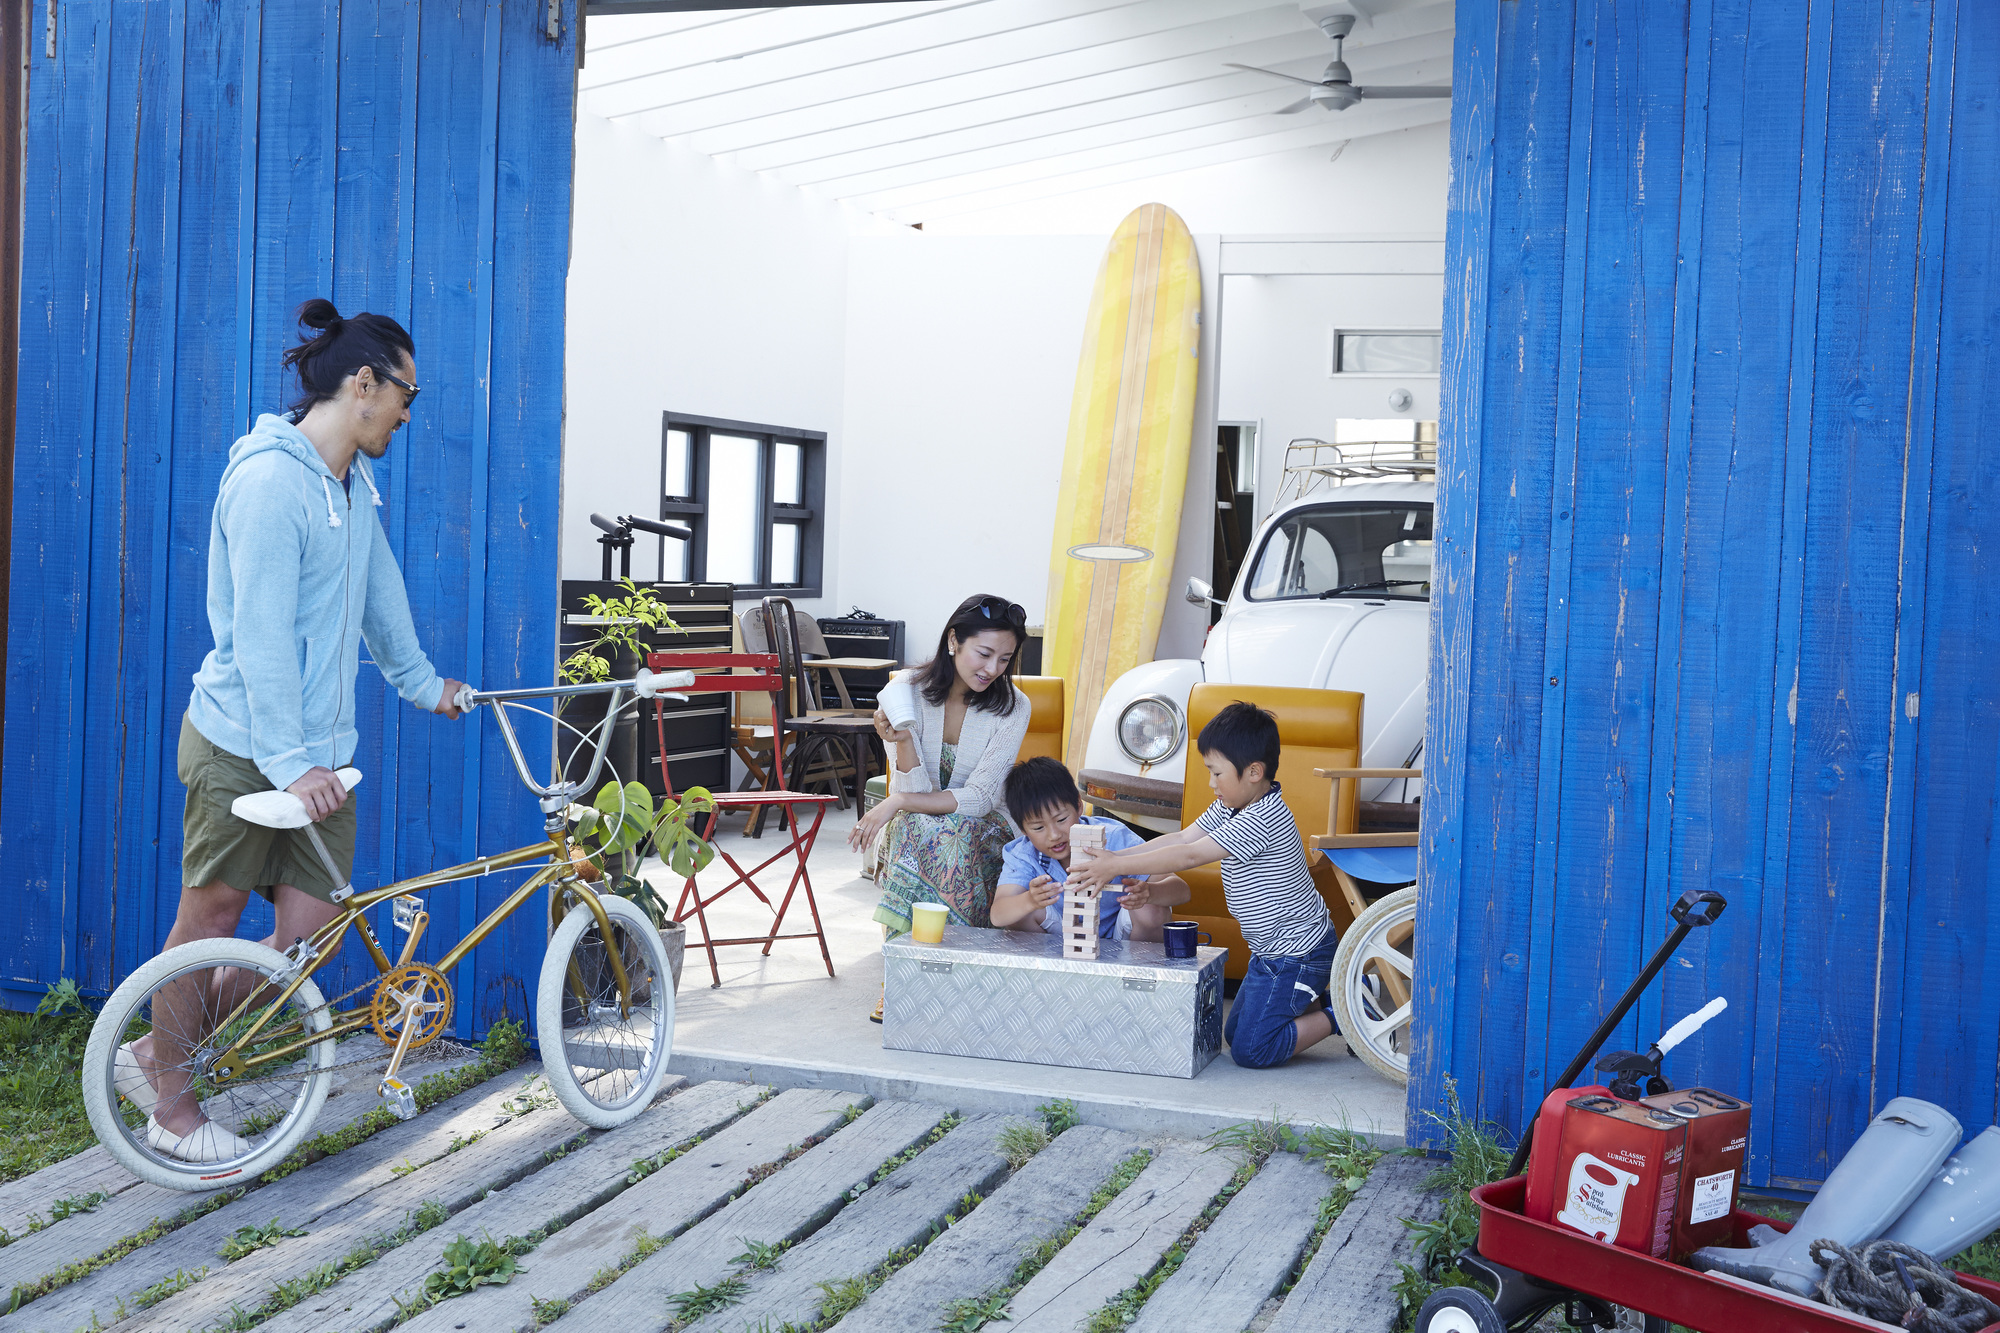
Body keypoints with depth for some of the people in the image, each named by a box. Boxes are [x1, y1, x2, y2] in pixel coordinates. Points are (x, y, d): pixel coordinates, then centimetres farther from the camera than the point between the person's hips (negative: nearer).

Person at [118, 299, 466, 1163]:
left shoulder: (353, 485, 11)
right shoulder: (270, 479, -17)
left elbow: (379, 593, 26)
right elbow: (261, 633, -21)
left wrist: (421, 683, 37)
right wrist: (290, 761, -25)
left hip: (318, 748, 8)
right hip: (245, 744, -8)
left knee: (312, 927, 3)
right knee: (213, 911, 4)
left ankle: (163, 1054, 22)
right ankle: (170, 1101, 21)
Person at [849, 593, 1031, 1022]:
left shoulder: (1013, 708, -10)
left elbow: (978, 798, -15)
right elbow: (916, 790, -13)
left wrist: (898, 802, -22)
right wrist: (901, 740, -32)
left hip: (981, 830, -1)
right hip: (912, 826, 1)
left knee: (944, 832, -34)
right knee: (919, 827, -34)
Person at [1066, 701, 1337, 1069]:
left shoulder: (1263, 819, -27)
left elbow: (1189, 856, -27)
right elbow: (1181, 838, 1)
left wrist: (1118, 866, -25)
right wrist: (1118, 857, -10)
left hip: (1298, 952, -10)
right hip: (1271, 950, 10)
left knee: (1250, 1049, -10)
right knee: (1235, 1033, 15)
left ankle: (1339, 1017, 2)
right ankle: (1317, 1003, 19)